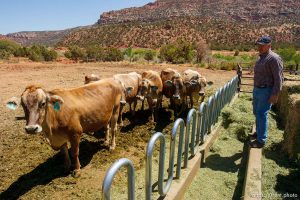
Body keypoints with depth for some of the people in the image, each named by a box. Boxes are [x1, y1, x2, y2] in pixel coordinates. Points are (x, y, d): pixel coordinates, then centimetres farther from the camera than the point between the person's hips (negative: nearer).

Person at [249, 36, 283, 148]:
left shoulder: (274, 59, -16)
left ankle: (261, 140, 3)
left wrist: (275, 94, -21)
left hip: (267, 91, -9)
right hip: (257, 89, 9)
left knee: (261, 114, -6)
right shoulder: (261, 58, 11)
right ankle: (259, 132, 35)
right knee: (257, 113, 17)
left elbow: (278, 78, -18)